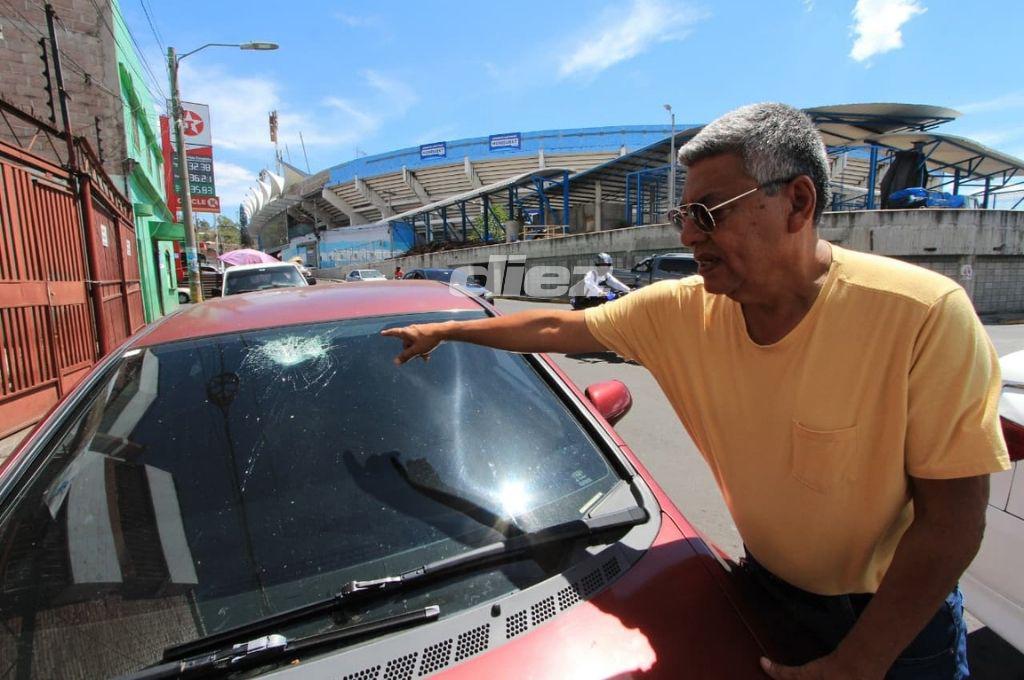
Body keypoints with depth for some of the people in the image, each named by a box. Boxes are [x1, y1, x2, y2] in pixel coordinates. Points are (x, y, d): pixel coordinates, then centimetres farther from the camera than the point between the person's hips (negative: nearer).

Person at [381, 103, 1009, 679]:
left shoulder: (923, 316, -27)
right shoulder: (684, 310, -16)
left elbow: (953, 518, -22)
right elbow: (558, 329, -6)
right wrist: (445, 330, 0)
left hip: (897, 613, -3)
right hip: (767, 583, 3)